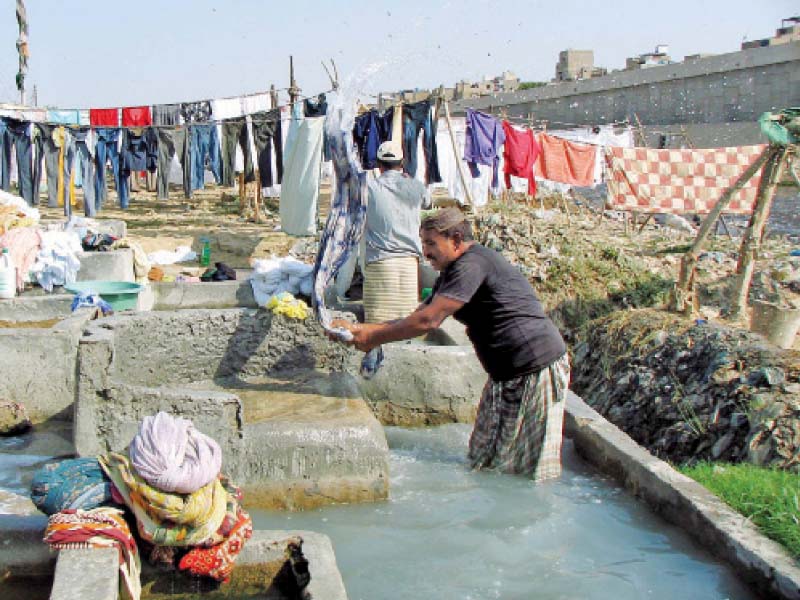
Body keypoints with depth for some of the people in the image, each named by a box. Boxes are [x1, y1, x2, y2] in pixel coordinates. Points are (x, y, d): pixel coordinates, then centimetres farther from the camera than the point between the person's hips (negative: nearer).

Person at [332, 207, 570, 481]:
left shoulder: (473, 264, -19)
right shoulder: (451, 273, 15)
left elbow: (428, 320, -23)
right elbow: (416, 317, 15)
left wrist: (374, 338, -13)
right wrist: (359, 329, 6)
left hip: (537, 369, -11)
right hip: (506, 374, 11)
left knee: (531, 473, -2)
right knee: (482, 461, 14)